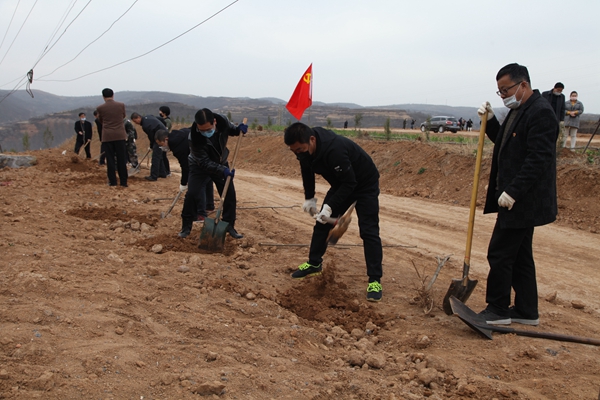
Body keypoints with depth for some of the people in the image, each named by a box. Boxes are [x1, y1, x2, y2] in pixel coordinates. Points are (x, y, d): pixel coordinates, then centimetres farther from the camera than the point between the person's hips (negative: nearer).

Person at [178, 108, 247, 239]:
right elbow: (204, 162, -31)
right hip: (199, 166, -4)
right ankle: (186, 227, 2)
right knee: (192, 194, -15)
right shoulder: (194, 136, -36)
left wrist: (239, 129, -23)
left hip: (220, 163, 4)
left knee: (230, 194, 1)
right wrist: (222, 170, -41)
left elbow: (230, 130, 0)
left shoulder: (222, 120, -26)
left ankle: (229, 226, 16)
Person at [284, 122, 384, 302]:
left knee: (368, 231, -12)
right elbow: (307, 171, 6)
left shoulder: (334, 149, -40)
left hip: (365, 184, -8)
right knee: (322, 222, 9)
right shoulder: (305, 148, -14)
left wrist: (330, 206, -35)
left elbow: (349, 182, -34)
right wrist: (309, 198, 2)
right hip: (341, 183, 8)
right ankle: (314, 263, 25)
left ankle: (375, 280, -6)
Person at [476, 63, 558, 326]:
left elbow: (538, 159, -24)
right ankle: (526, 311, 25)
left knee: (500, 253, -4)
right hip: (518, 199, 10)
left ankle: (498, 310, 10)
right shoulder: (518, 111, 14)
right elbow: (504, 143, 22)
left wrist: (513, 192, -25)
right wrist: (490, 121, 7)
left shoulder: (540, 112, -17)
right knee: (519, 255, 15)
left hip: (522, 201, -10)